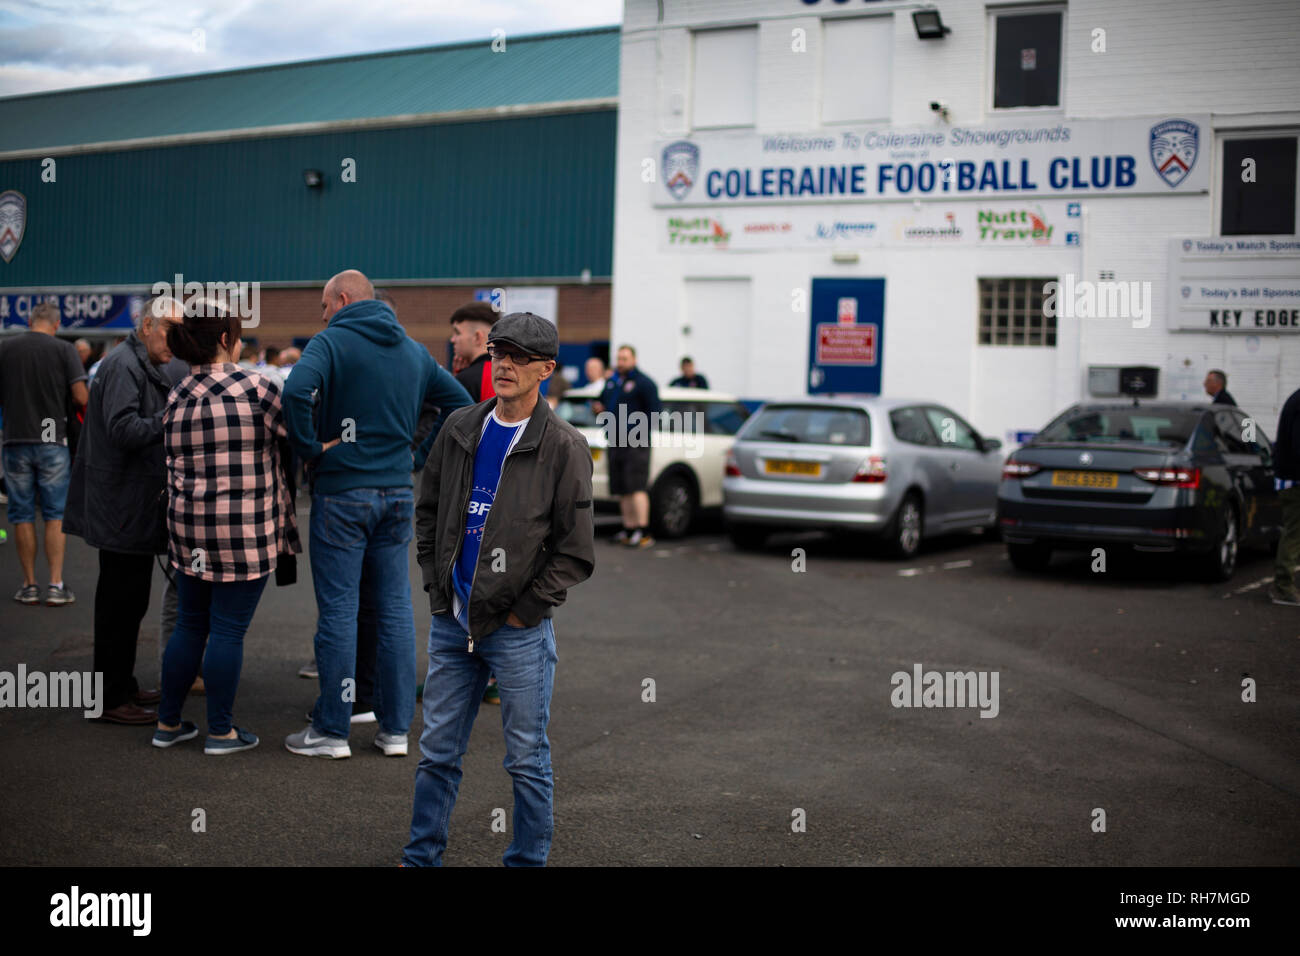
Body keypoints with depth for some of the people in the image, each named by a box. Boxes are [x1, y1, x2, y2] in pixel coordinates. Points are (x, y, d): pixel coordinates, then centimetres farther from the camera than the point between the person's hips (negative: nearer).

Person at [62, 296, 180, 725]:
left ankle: (122, 686, 27)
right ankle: (111, 699, 3)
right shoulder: (123, 366, -15)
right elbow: (123, 430, -26)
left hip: (133, 508, 11)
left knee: (127, 600, 17)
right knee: (121, 602, -4)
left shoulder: (146, 368, 19)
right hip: (124, 509, -11)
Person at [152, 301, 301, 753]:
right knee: (228, 629, 2)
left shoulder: (177, 398, 8)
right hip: (246, 530, -6)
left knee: (189, 625, 16)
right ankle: (220, 731, 11)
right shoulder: (255, 386, -10)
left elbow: (174, 469, 12)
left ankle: (168, 723, 24)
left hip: (189, 529, 6)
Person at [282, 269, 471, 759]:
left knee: (338, 609, 0)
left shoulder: (332, 342, -7)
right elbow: (461, 403, 15)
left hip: (342, 491, -5)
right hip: (399, 493, 6)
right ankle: (396, 727, 15)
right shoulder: (414, 350, 12)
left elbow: (297, 389, -26)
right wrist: (419, 455, 12)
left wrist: (310, 448, -12)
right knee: (395, 608, 9)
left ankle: (332, 730, 6)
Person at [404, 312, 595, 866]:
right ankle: (420, 857, 27)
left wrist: (522, 611, -9)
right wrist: (436, 585, 8)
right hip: (451, 623, 5)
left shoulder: (564, 447, -7)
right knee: (437, 753, 13)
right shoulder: (460, 429, 7)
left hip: (519, 632, -4)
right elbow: (428, 511, 17)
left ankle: (527, 862, 21)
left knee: (527, 762, 6)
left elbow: (575, 553, -8)